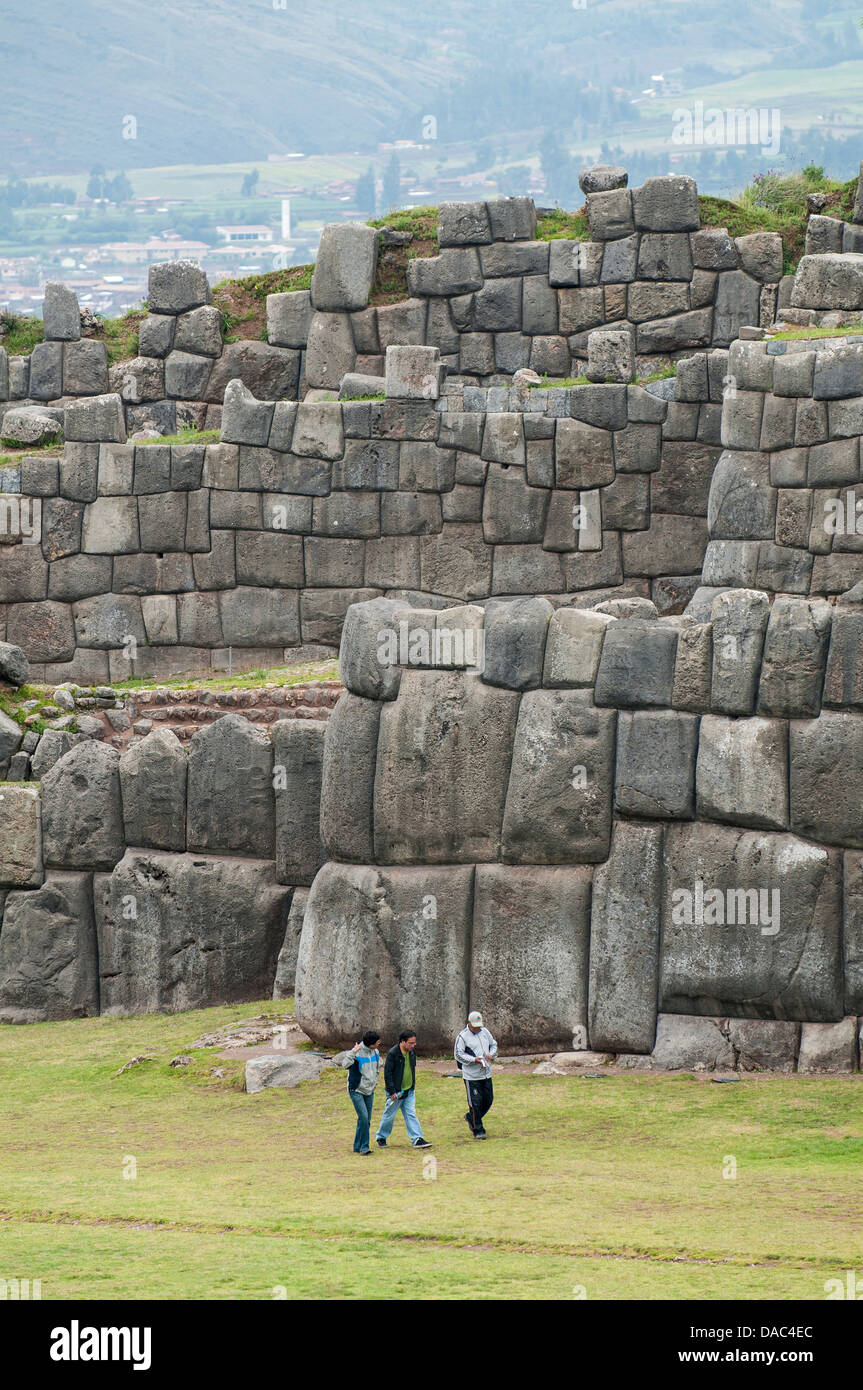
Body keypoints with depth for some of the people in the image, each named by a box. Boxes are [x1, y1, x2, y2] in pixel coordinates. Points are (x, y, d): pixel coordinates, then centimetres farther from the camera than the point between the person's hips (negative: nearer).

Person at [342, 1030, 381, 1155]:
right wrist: (353, 1052, -45)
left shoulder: (375, 1051, 2)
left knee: (367, 1120, 8)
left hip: (369, 1091, 7)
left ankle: (358, 1147, 17)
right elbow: (345, 1064, -34)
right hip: (356, 1091, -7)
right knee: (363, 1117, -17)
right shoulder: (357, 1053, -18)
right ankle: (364, 1147, -14)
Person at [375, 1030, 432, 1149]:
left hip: (409, 1091, 5)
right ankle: (381, 1137, 24)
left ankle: (417, 1139, -4)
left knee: (411, 1115, 0)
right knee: (389, 1115, 7)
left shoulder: (412, 1051, 3)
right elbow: (387, 1073, -16)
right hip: (396, 1092, -5)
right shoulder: (393, 1053, -18)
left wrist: (413, 1085, 17)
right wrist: (392, 1091, -18)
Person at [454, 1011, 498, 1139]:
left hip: (486, 1074, 6)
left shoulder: (485, 1032, 8)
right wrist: (474, 1059, -24)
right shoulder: (462, 1036, -9)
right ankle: (478, 1130, 5)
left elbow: (493, 1045, 19)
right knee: (476, 1102, -5)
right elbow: (458, 1055, -12)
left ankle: (471, 1117, 33)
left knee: (488, 1100, 11)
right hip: (472, 1076, -6)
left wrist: (491, 1054, -3)